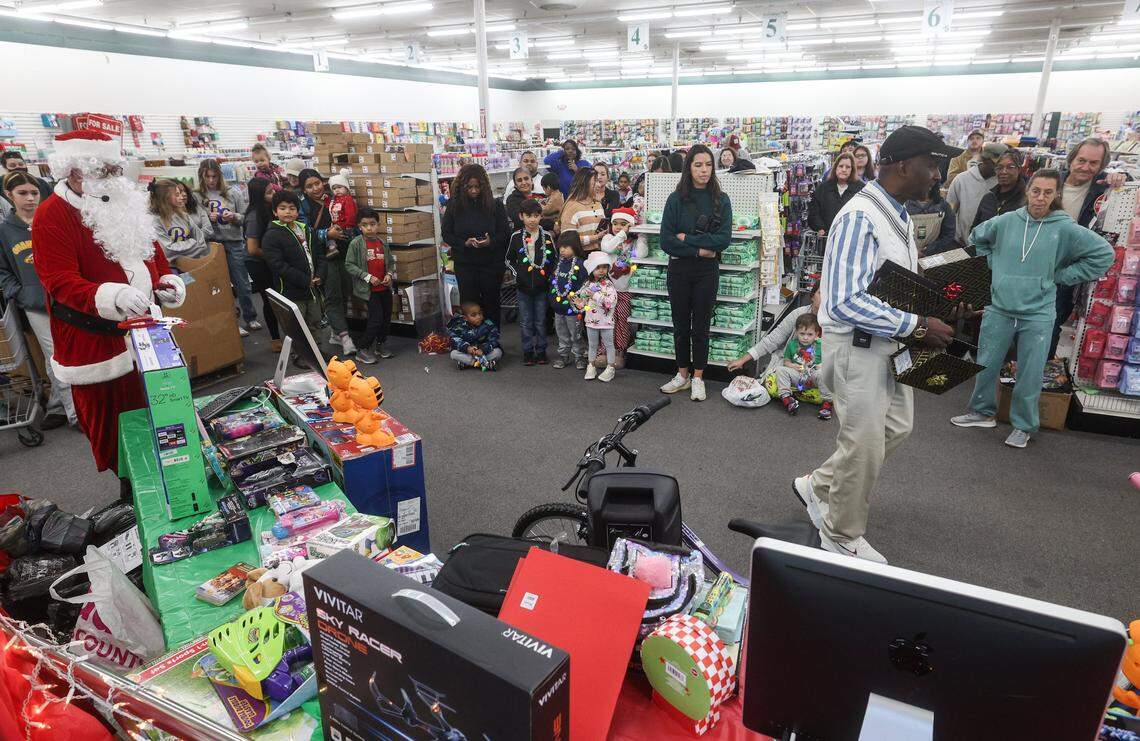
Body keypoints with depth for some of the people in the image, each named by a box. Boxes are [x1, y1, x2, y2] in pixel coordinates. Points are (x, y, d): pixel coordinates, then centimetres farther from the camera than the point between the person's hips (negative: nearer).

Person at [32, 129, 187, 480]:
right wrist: (112, 297, -38)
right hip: (95, 342, -6)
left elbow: (152, 250, 21)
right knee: (112, 425, 4)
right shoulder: (52, 216, -12)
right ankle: (129, 484, 22)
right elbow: (59, 281, -21)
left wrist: (167, 282, 0)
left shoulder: (126, 204, 9)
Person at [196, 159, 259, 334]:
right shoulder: (197, 196, 1)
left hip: (234, 242, -1)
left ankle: (250, 318, 15)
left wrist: (234, 217, -16)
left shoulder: (233, 192, 2)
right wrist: (207, 219, -14)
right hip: (211, 244, 1)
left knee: (242, 283, 4)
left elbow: (245, 217, 4)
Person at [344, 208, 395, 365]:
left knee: (387, 316, 13)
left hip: (384, 287, 6)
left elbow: (391, 261, 14)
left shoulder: (382, 242, 4)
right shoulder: (356, 243, -10)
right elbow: (349, 265, -11)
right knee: (376, 317, -10)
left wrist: (389, 274, -5)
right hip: (368, 288, -6)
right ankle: (362, 350, 3)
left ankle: (380, 345, 33)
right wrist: (368, 277, -17)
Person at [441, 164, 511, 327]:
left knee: (491, 303, 9)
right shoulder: (454, 206, -1)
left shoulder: (495, 205, -4)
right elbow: (446, 234, 2)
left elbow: (505, 233, -2)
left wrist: (491, 242, -22)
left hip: (492, 263, -1)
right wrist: (464, 243, -16)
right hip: (464, 263, 1)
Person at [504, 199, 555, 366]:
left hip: (542, 286, 0)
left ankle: (541, 351, 19)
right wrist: (517, 274, -3)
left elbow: (555, 259, 8)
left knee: (541, 321, 8)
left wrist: (549, 275, -3)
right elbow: (509, 260, 9)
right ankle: (528, 352, 17)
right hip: (523, 287, 0)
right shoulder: (516, 237, 0)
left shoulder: (547, 236, 0)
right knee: (526, 322, 6)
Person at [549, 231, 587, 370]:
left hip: (572, 306, -6)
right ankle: (563, 355, 30)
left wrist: (575, 297, -20)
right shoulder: (558, 263, 6)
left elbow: (584, 286, -16)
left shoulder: (579, 264, -15)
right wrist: (552, 300, 11)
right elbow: (552, 281, 15)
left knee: (576, 334, 7)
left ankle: (579, 356, 21)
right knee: (562, 334, 17)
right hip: (558, 306, 7)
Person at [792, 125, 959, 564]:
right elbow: (846, 302, -30)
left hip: (889, 341, 10)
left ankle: (818, 486, 35)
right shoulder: (860, 218, -22)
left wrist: (933, 316, 6)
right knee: (864, 445, 2)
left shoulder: (898, 214, 9)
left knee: (896, 428, 20)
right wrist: (917, 326, -26)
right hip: (858, 346, -10)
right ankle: (842, 537, 24)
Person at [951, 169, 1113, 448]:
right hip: (998, 310, 2)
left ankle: (1023, 426, 22)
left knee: (1029, 375, 5)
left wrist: (1061, 276, -3)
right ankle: (982, 412, 31)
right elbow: (977, 238, 19)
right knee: (986, 366, 12)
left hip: (1038, 315, -2)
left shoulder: (1065, 228, -6)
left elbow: (1104, 254, -2)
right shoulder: (1006, 221, 0)